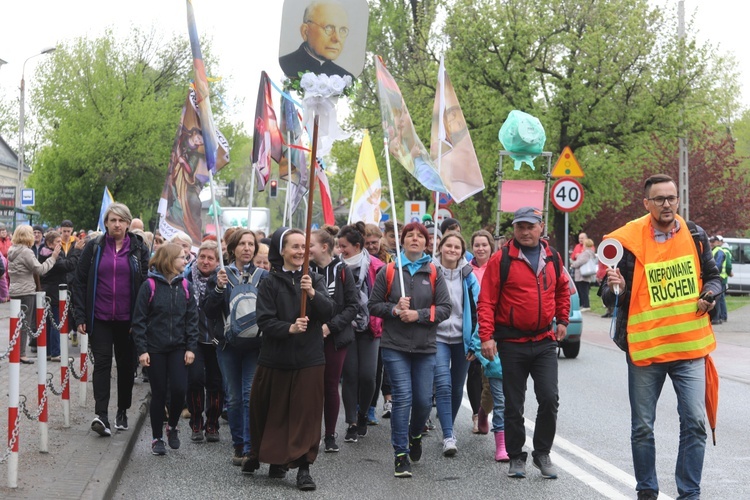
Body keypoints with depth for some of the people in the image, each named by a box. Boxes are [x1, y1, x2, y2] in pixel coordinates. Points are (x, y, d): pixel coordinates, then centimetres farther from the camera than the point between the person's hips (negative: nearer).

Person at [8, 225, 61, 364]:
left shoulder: (12, 251, 11)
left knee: (21, 323, 16)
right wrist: (53, 257, -12)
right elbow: (40, 270, -18)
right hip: (25, 292, -8)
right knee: (24, 324, -3)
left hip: (15, 291, 8)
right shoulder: (26, 252, -16)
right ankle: (21, 355, 0)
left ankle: (18, 352, 20)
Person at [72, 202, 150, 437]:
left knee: (126, 364, 10)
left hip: (128, 319, 1)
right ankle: (101, 414, -17)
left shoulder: (139, 248, 3)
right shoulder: (94, 247, 3)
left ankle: (122, 411, 25)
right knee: (102, 362, -10)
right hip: (100, 318, -1)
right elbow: (80, 282, 4)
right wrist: (80, 316, -3)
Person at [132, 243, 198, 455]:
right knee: (159, 394, 3)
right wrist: (141, 350, -10)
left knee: (179, 389, -8)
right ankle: (157, 438, 16)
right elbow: (139, 320, -5)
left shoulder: (184, 287, 5)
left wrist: (191, 348, -2)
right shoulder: (150, 286, -5)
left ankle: (172, 426, 19)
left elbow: (192, 319, 6)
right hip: (155, 349, -3)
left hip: (178, 349, 3)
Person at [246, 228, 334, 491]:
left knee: (306, 413, -1)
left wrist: (312, 293, -25)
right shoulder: (270, 283, 1)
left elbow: (328, 312, -7)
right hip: (276, 359, -1)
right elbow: (264, 320, -8)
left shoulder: (315, 280, 6)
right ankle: (276, 459, 27)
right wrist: (290, 328, -24)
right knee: (275, 412, 7)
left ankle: (304, 467, 4)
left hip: (309, 359, 1)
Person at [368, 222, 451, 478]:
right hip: (394, 346, -1)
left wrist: (418, 314, -13)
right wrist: (394, 310, -12)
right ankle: (401, 454, -1)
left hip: (425, 347, 2)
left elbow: (445, 308, 0)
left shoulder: (434, 274, 4)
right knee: (403, 397, -10)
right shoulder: (388, 271, 3)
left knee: (424, 399, 3)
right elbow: (374, 305, 6)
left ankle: (415, 435, 35)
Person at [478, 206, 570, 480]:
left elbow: (562, 290, 24)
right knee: (514, 405, 6)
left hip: (545, 341, 3)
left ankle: (542, 454, 13)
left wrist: (562, 320, 18)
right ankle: (516, 457, 20)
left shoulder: (553, 258, 6)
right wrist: (487, 336, -15)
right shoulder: (502, 259, -6)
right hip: (511, 342, -2)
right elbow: (487, 301, -8)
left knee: (549, 399, -5)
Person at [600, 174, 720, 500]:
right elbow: (610, 298, -1)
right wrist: (614, 288, -23)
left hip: (689, 345, 2)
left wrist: (710, 294, -6)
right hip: (645, 348, -1)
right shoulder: (628, 241, -6)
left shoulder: (695, 235, 3)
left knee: (694, 422, -3)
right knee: (642, 426, 7)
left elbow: (712, 276, 15)